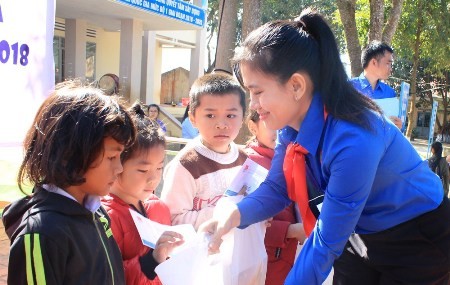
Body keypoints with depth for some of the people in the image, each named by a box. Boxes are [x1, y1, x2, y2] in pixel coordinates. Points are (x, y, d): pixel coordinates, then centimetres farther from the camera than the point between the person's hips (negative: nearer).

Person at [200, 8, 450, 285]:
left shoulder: (352, 140, -36)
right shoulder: (293, 121, -13)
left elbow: (328, 241, -30)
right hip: (358, 233, 6)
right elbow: (277, 188, -6)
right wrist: (236, 214, -25)